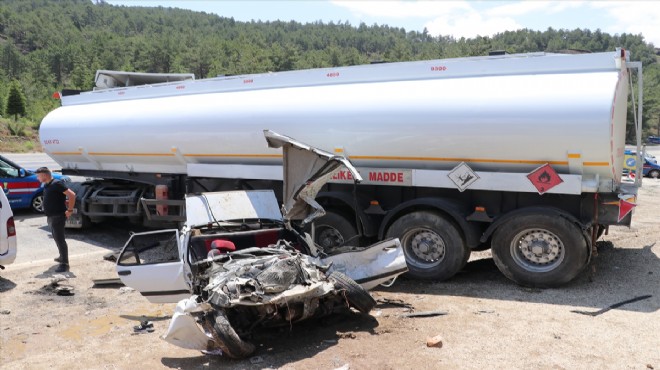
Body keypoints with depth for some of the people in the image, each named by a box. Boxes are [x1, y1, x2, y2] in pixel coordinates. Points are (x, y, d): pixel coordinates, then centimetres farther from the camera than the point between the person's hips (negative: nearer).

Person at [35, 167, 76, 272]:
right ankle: (62, 257, 36)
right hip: (50, 216, 10)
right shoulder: (46, 185, 11)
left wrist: (70, 210, -22)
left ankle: (64, 264, -7)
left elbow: (72, 195, -24)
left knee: (60, 239, -9)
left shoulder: (57, 184, -18)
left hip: (58, 216, -10)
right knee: (57, 238, 21)